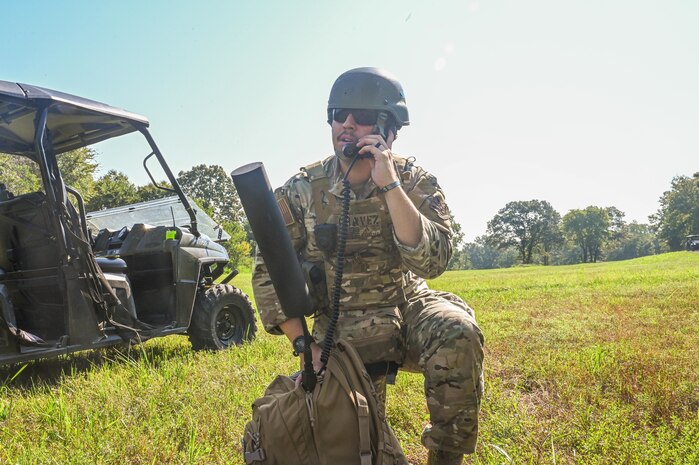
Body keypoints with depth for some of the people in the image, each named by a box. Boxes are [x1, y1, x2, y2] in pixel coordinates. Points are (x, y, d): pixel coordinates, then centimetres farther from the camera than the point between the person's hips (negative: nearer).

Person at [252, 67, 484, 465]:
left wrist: (389, 184, -31)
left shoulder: (415, 183, -10)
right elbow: (269, 274, -3)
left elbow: (431, 263, -25)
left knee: (457, 333, -32)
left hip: (408, 307, 0)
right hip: (345, 334, 1)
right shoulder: (301, 192, -9)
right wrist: (304, 344, -11)